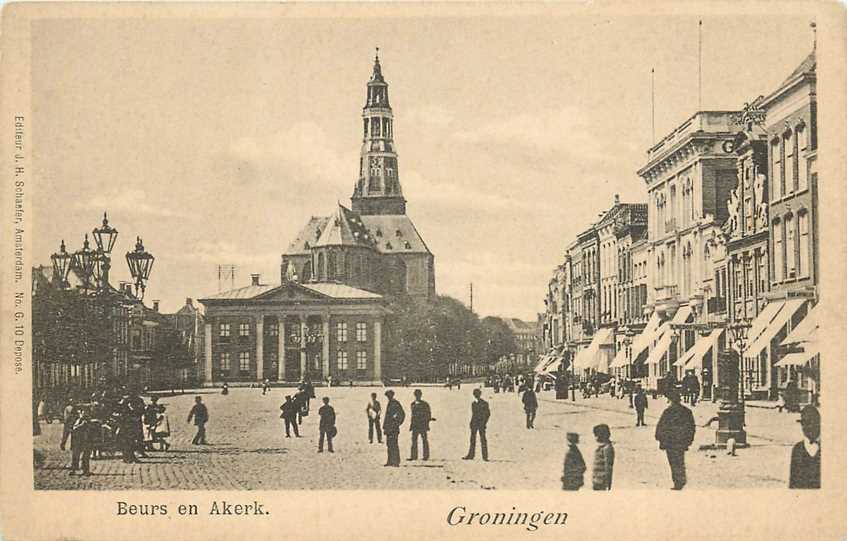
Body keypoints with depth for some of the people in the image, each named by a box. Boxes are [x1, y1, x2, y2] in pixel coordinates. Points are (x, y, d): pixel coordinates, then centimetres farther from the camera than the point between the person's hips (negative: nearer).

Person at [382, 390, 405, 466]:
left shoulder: (395, 404, -12)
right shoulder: (389, 404, 16)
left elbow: (402, 414, -16)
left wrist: (397, 424, -12)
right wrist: (385, 427, 19)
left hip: (394, 428, -10)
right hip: (389, 427, 10)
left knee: (394, 444, -10)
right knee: (389, 444, 12)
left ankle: (396, 462, -10)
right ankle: (390, 461, 17)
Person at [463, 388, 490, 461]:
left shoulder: (484, 403, -5)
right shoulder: (473, 403, 11)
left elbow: (488, 413, -4)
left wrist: (484, 423, -11)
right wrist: (471, 423, 11)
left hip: (481, 424, -5)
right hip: (474, 424, 5)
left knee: (483, 439, -6)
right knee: (472, 439, 8)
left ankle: (485, 456, -4)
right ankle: (470, 455, 14)